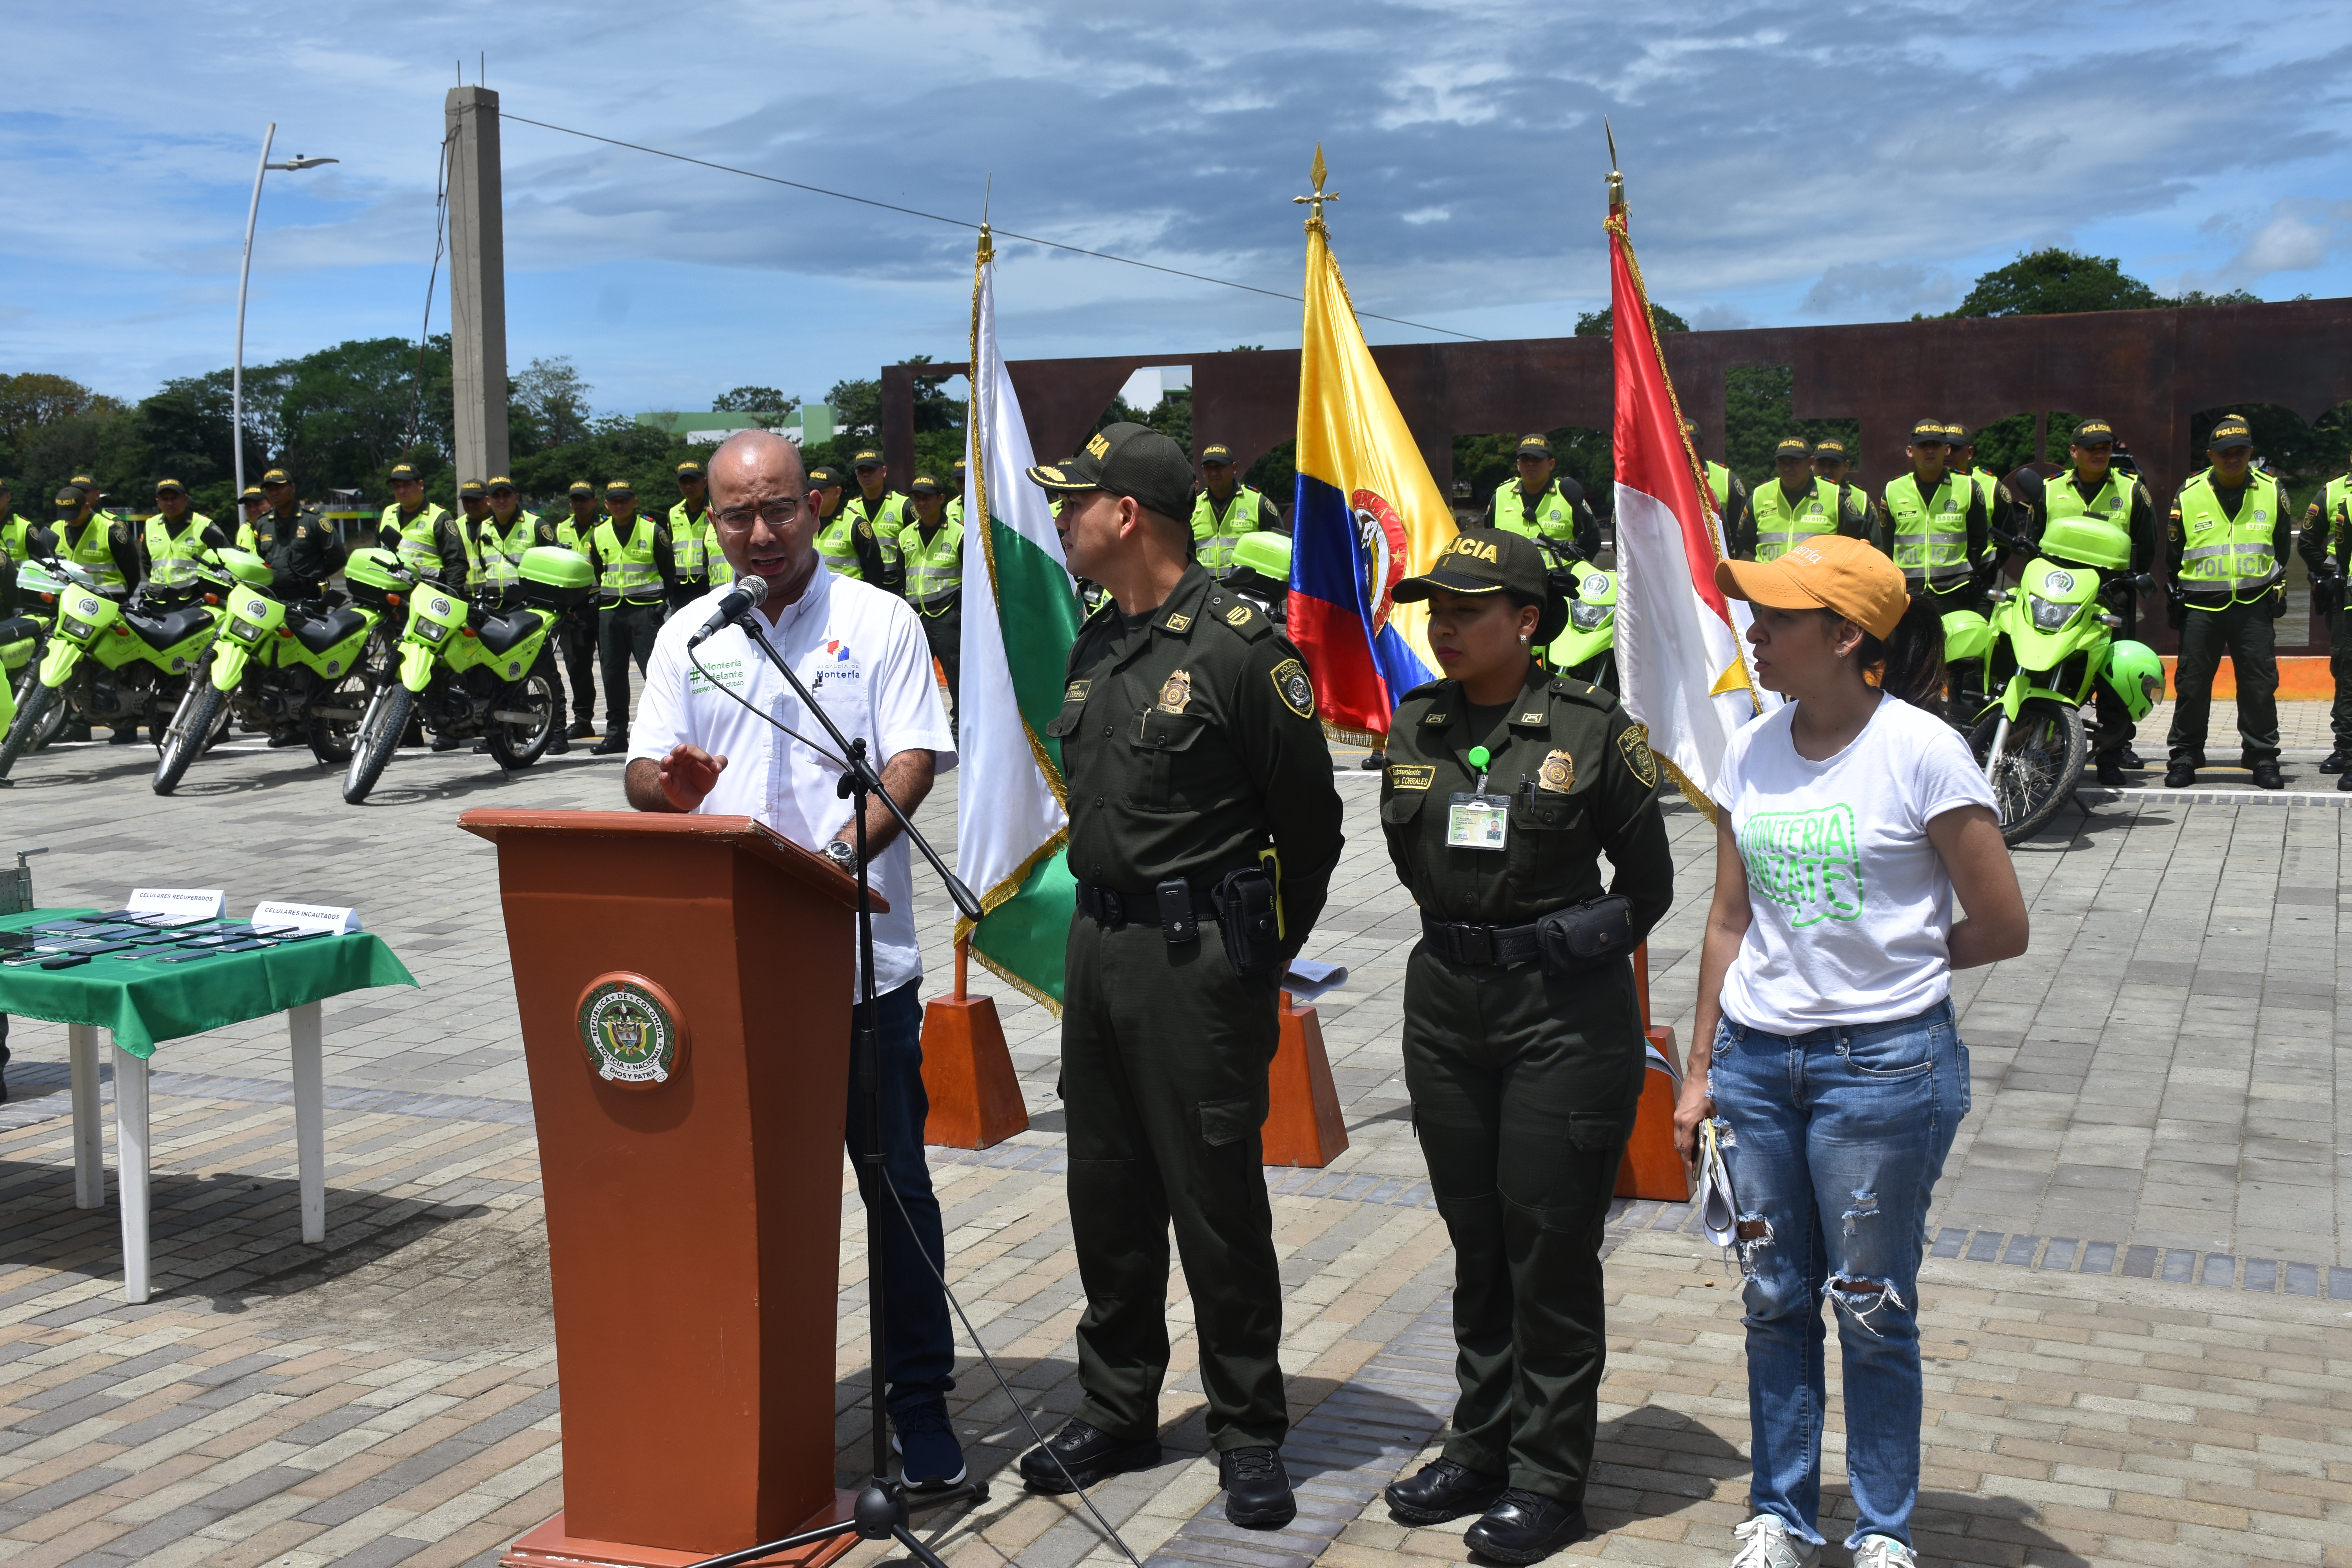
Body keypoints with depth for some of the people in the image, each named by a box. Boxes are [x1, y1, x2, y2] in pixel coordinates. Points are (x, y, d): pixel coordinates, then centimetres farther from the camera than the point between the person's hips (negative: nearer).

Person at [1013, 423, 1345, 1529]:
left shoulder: (1241, 645, -12)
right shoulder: (1094, 647, 12)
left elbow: (1310, 824, -7)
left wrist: (1260, 957, -1)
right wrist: (1108, 923, 16)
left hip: (1198, 958, -7)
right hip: (1097, 944, 8)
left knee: (1216, 1202, -1)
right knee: (1106, 1192, 13)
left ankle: (1250, 1435, 13)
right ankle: (1116, 1413, 27)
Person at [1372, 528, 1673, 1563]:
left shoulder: (1593, 729, -9)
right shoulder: (1415, 727, 4)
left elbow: (1649, 878, 1)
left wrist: (1574, 956, 5)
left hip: (1564, 1012, -5)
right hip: (1444, 1001, 5)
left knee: (1550, 1247, 2)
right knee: (1476, 1241, 15)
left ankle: (1548, 1477, 14)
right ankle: (1481, 1446, 29)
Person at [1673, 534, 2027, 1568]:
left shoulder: (1921, 750, -12)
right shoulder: (1752, 752, 4)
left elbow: (2002, 928, -7)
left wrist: (1889, 963, 3)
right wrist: (1700, 1071, 10)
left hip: (1885, 1060, -5)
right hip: (1757, 1056, 5)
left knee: (1871, 1310, 6)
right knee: (1774, 1300, 13)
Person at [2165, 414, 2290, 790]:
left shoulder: (2272, 492, 7)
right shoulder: (2188, 496, 4)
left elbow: (2282, 545, 17)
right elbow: (2173, 552, 12)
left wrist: (2279, 587, 10)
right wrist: (2174, 596, 8)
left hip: (2254, 605, 1)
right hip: (2201, 605, 0)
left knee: (2260, 684, 1)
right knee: (2192, 684, 1)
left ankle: (2262, 757, 9)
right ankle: (2185, 755, 10)